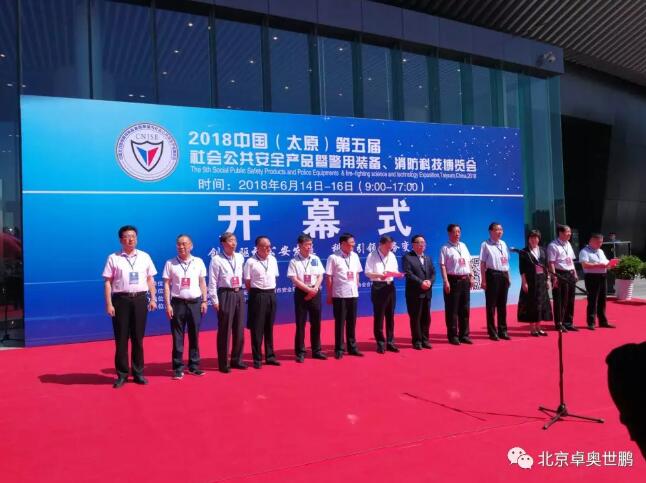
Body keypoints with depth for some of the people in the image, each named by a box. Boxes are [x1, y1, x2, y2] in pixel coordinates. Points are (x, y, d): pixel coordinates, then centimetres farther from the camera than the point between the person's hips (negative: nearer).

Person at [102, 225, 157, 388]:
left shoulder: (145, 257, 8)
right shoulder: (113, 258, 0)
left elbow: (150, 279, 11)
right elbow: (107, 282, -3)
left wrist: (153, 299, 5)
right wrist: (109, 304, -8)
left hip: (140, 299, 2)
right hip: (121, 299, -2)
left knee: (138, 338, 9)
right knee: (121, 338, 4)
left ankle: (138, 372, 19)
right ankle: (122, 374, 16)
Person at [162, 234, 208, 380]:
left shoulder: (198, 262, 6)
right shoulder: (170, 263, 1)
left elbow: (202, 282, 9)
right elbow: (166, 285, 0)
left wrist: (204, 301, 3)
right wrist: (168, 305, -6)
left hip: (195, 302, 2)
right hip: (178, 303, -2)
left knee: (194, 335, 8)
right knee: (177, 337, 2)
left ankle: (194, 365, 18)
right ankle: (178, 368, 9)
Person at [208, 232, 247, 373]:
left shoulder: (240, 257, 9)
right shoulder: (217, 259, -9)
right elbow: (212, 281, -10)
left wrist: (241, 292, 11)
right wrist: (215, 300, -13)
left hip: (239, 294, 6)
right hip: (225, 295, -6)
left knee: (239, 329, 12)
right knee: (225, 330, 1)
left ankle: (236, 360, 26)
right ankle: (223, 363, 13)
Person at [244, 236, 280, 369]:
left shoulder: (273, 260, 8)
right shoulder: (251, 262, -9)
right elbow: (248, 282, -6)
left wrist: (271, 292, 9)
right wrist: (255, 294, -2)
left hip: (271, 295, 5)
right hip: (258, 296, -5)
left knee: (269, 327, 13)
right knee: (257, 328, 2)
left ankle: (270, 356, 22)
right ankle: (257, 359, 11)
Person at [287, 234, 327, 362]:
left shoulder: (316, 259, 7)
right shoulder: (294, 261, -4)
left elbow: (320, 276, 5)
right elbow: (294, 280, -10)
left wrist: (314, 289, -10)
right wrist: (309, 289, -15)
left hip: (315, 293, 3)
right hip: (301, 293, -3)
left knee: (316, 322, 8)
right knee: (300, 323, 0)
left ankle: (316, 350, 19)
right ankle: (300, 352, 9)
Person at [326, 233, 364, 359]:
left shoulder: (355, 256, 8)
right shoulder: (333, 257, -10)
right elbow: (329, 277, -8)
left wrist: (356, 288, 12)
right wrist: (329, 295, -7)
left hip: (353, 294, 5)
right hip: (339, 295, -5)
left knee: (352, 322, 12)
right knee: (340, 323, 3)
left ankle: (352, 347, 23)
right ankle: (339, 349, 14)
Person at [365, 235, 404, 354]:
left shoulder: (392, 256, 11)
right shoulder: (372, 256, -6)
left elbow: (395, 271, 16)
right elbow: (367, 272, -11)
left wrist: (398, 274, -7)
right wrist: (379, 275, -27)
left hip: (390, 286, 5)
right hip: (378, 287, -5)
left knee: (390, 316, 11)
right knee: (379, 316, 1)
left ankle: (390, 342, 20)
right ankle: (380, 343, 11)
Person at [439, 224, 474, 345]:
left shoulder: (463, 246, 14)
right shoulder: (445, 248, -6)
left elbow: (468, 263, 17)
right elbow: (442, 266, -12)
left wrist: (471, 277, 10)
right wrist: (446, 281, -18)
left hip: (465, 280, 6)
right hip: (453, 280, -6)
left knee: (464, 309, 11)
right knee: (452, 310, -1)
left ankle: (464, 335, 20)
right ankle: (453, 336, 9)